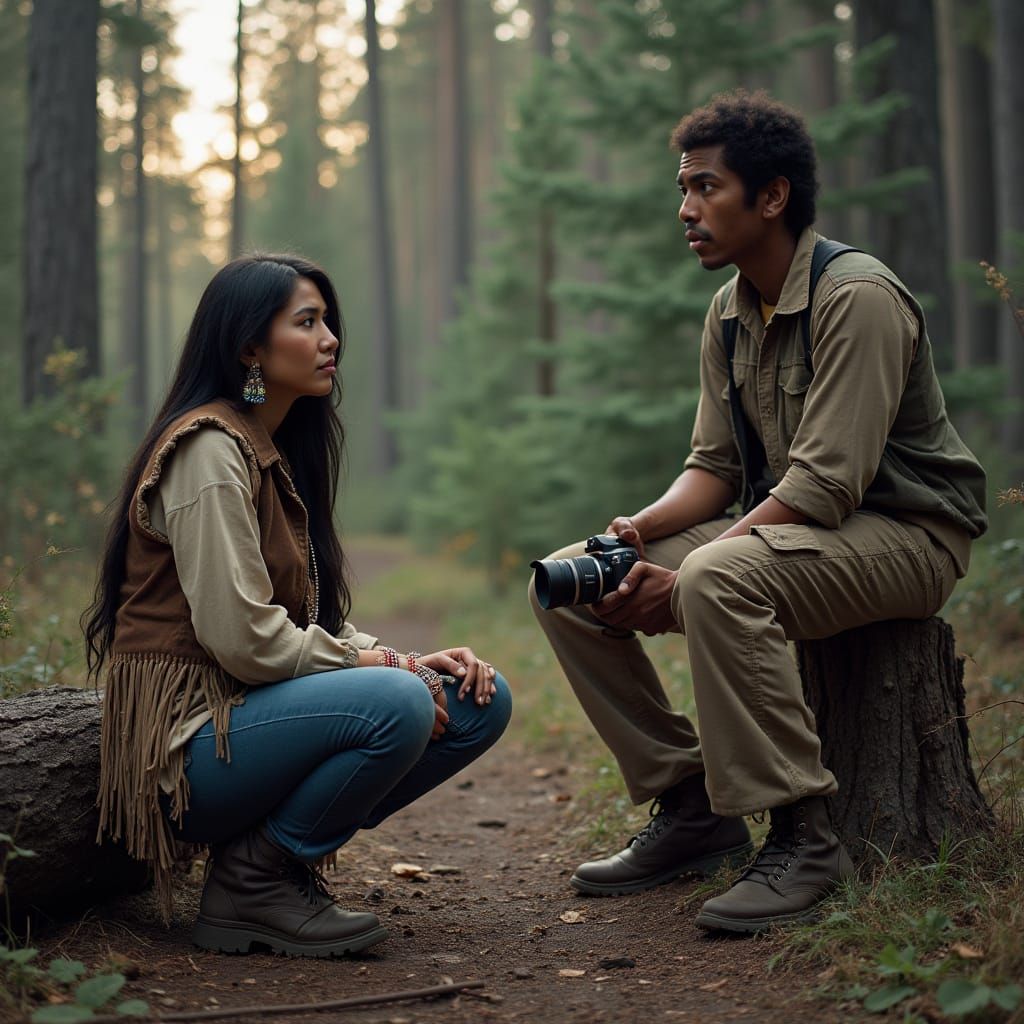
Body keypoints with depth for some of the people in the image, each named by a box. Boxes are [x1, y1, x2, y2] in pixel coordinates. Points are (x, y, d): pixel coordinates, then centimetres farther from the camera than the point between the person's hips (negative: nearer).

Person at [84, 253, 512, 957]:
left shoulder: (278, 453, 16)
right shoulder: (209, 450, -14)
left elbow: (319, 623, 14)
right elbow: (242, 638, -22)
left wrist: (414, 663, -3)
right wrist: (380, 666, -12)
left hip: (253, 711, 9)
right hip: (189, 739, -9)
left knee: (481, 700, -2)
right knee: (396, 704, -32)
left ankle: (287, 851, 4)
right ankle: (249, 885, -11)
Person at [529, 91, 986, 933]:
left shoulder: (857, 296, -18)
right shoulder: (729, 315, 9)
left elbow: (826, 484, -25)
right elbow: (716, 467, 11)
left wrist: (680, 580, -27)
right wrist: (639, 532, -11)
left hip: (906, 534, -8)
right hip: (784, 528, 9)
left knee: (717, 579, -38)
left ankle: (802, 836, -26)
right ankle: (691, 806, 2)